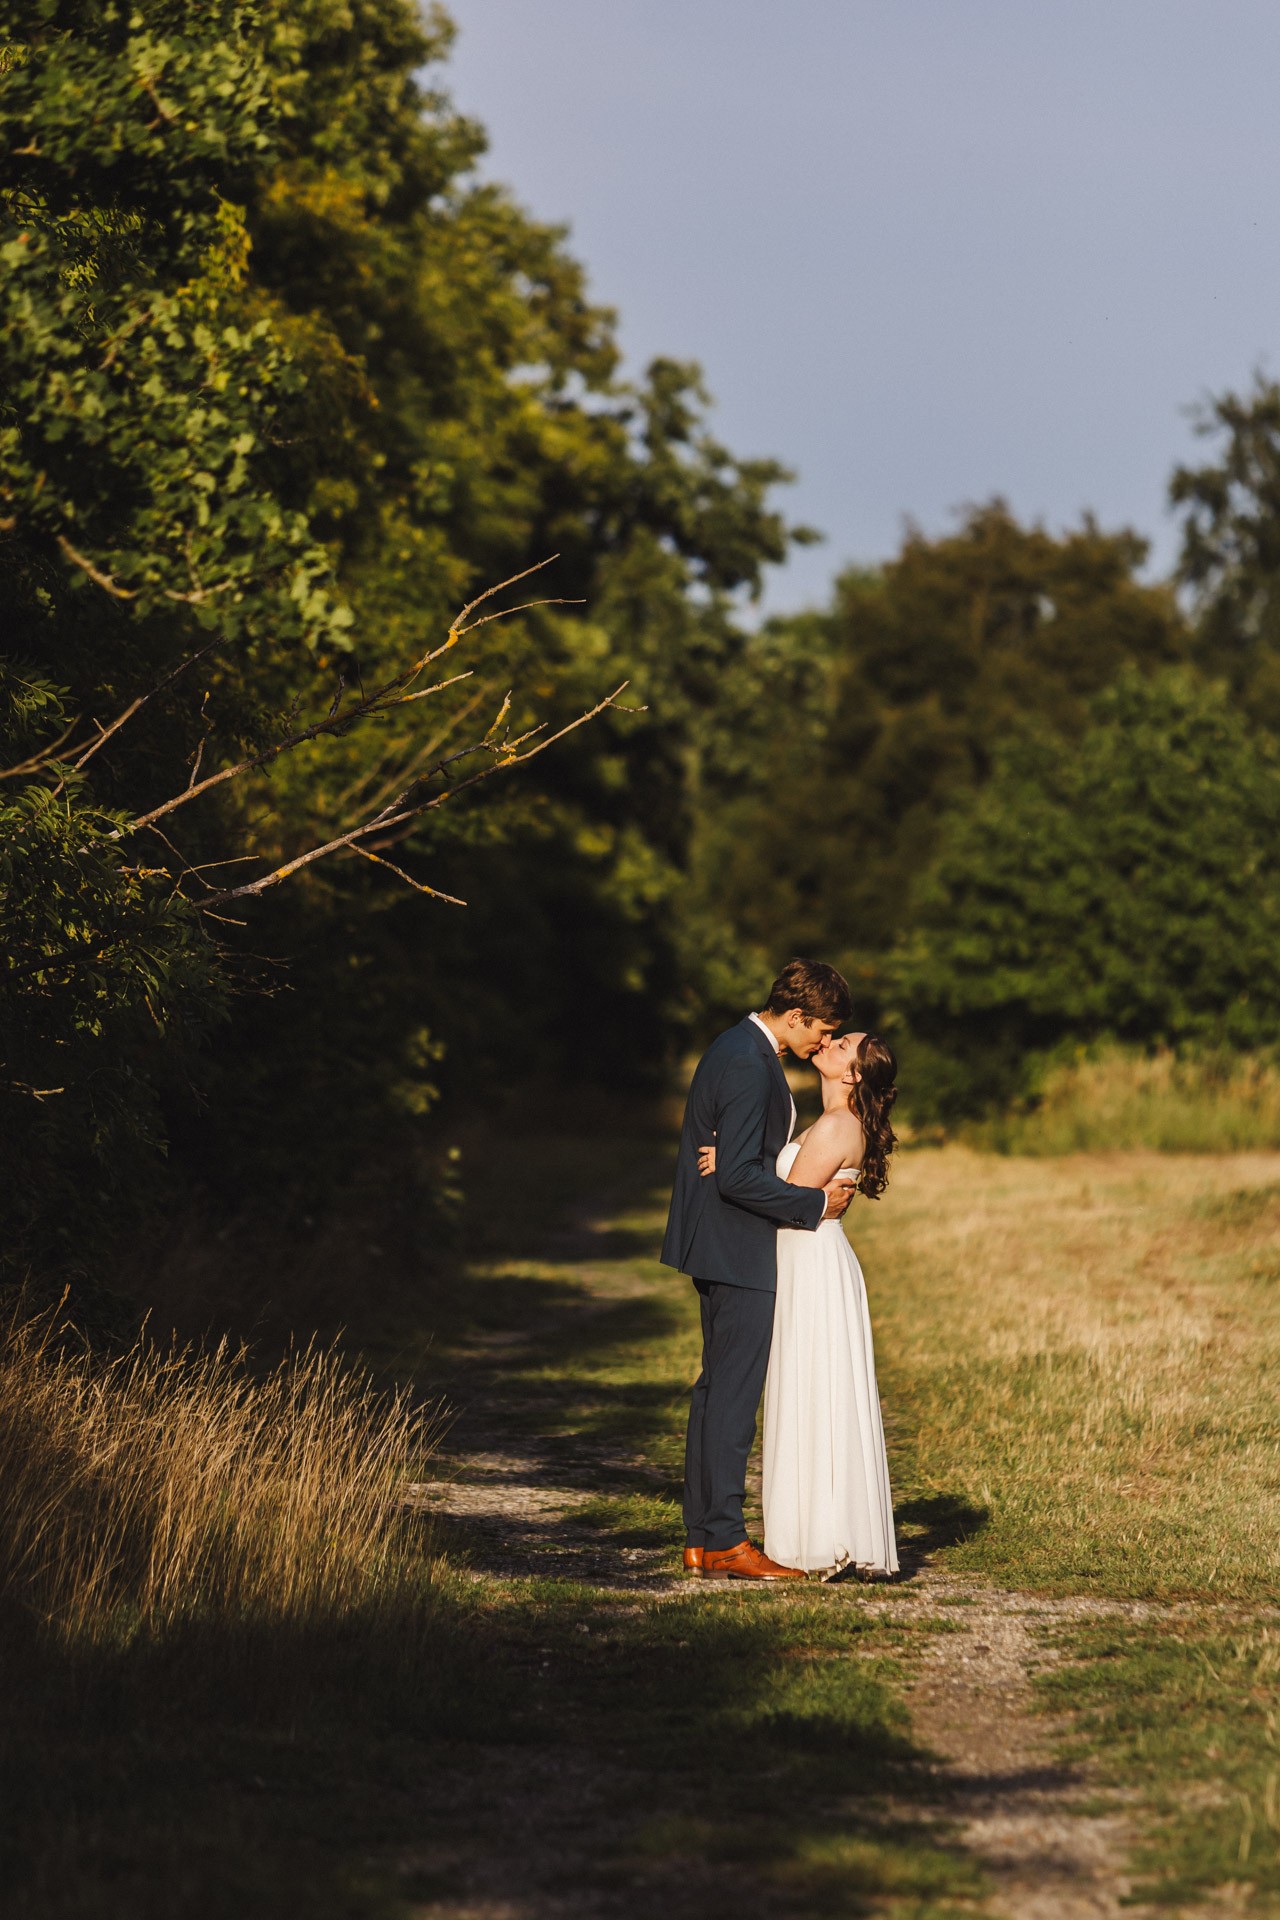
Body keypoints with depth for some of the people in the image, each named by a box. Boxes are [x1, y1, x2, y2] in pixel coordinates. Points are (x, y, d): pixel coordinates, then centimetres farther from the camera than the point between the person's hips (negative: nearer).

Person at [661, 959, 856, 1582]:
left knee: (718, 1389, 12)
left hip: (720, 1246, 11)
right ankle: (725, 1542, -5)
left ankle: (701, 1539, 15)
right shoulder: (749, 1065, -20)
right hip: (737, 1249, -11)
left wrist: (816, 1186, 9)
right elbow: (738, 1176, -24)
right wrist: (815, 1203, -15)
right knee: (734, 1393, -7)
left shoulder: (740, 1047, 13)